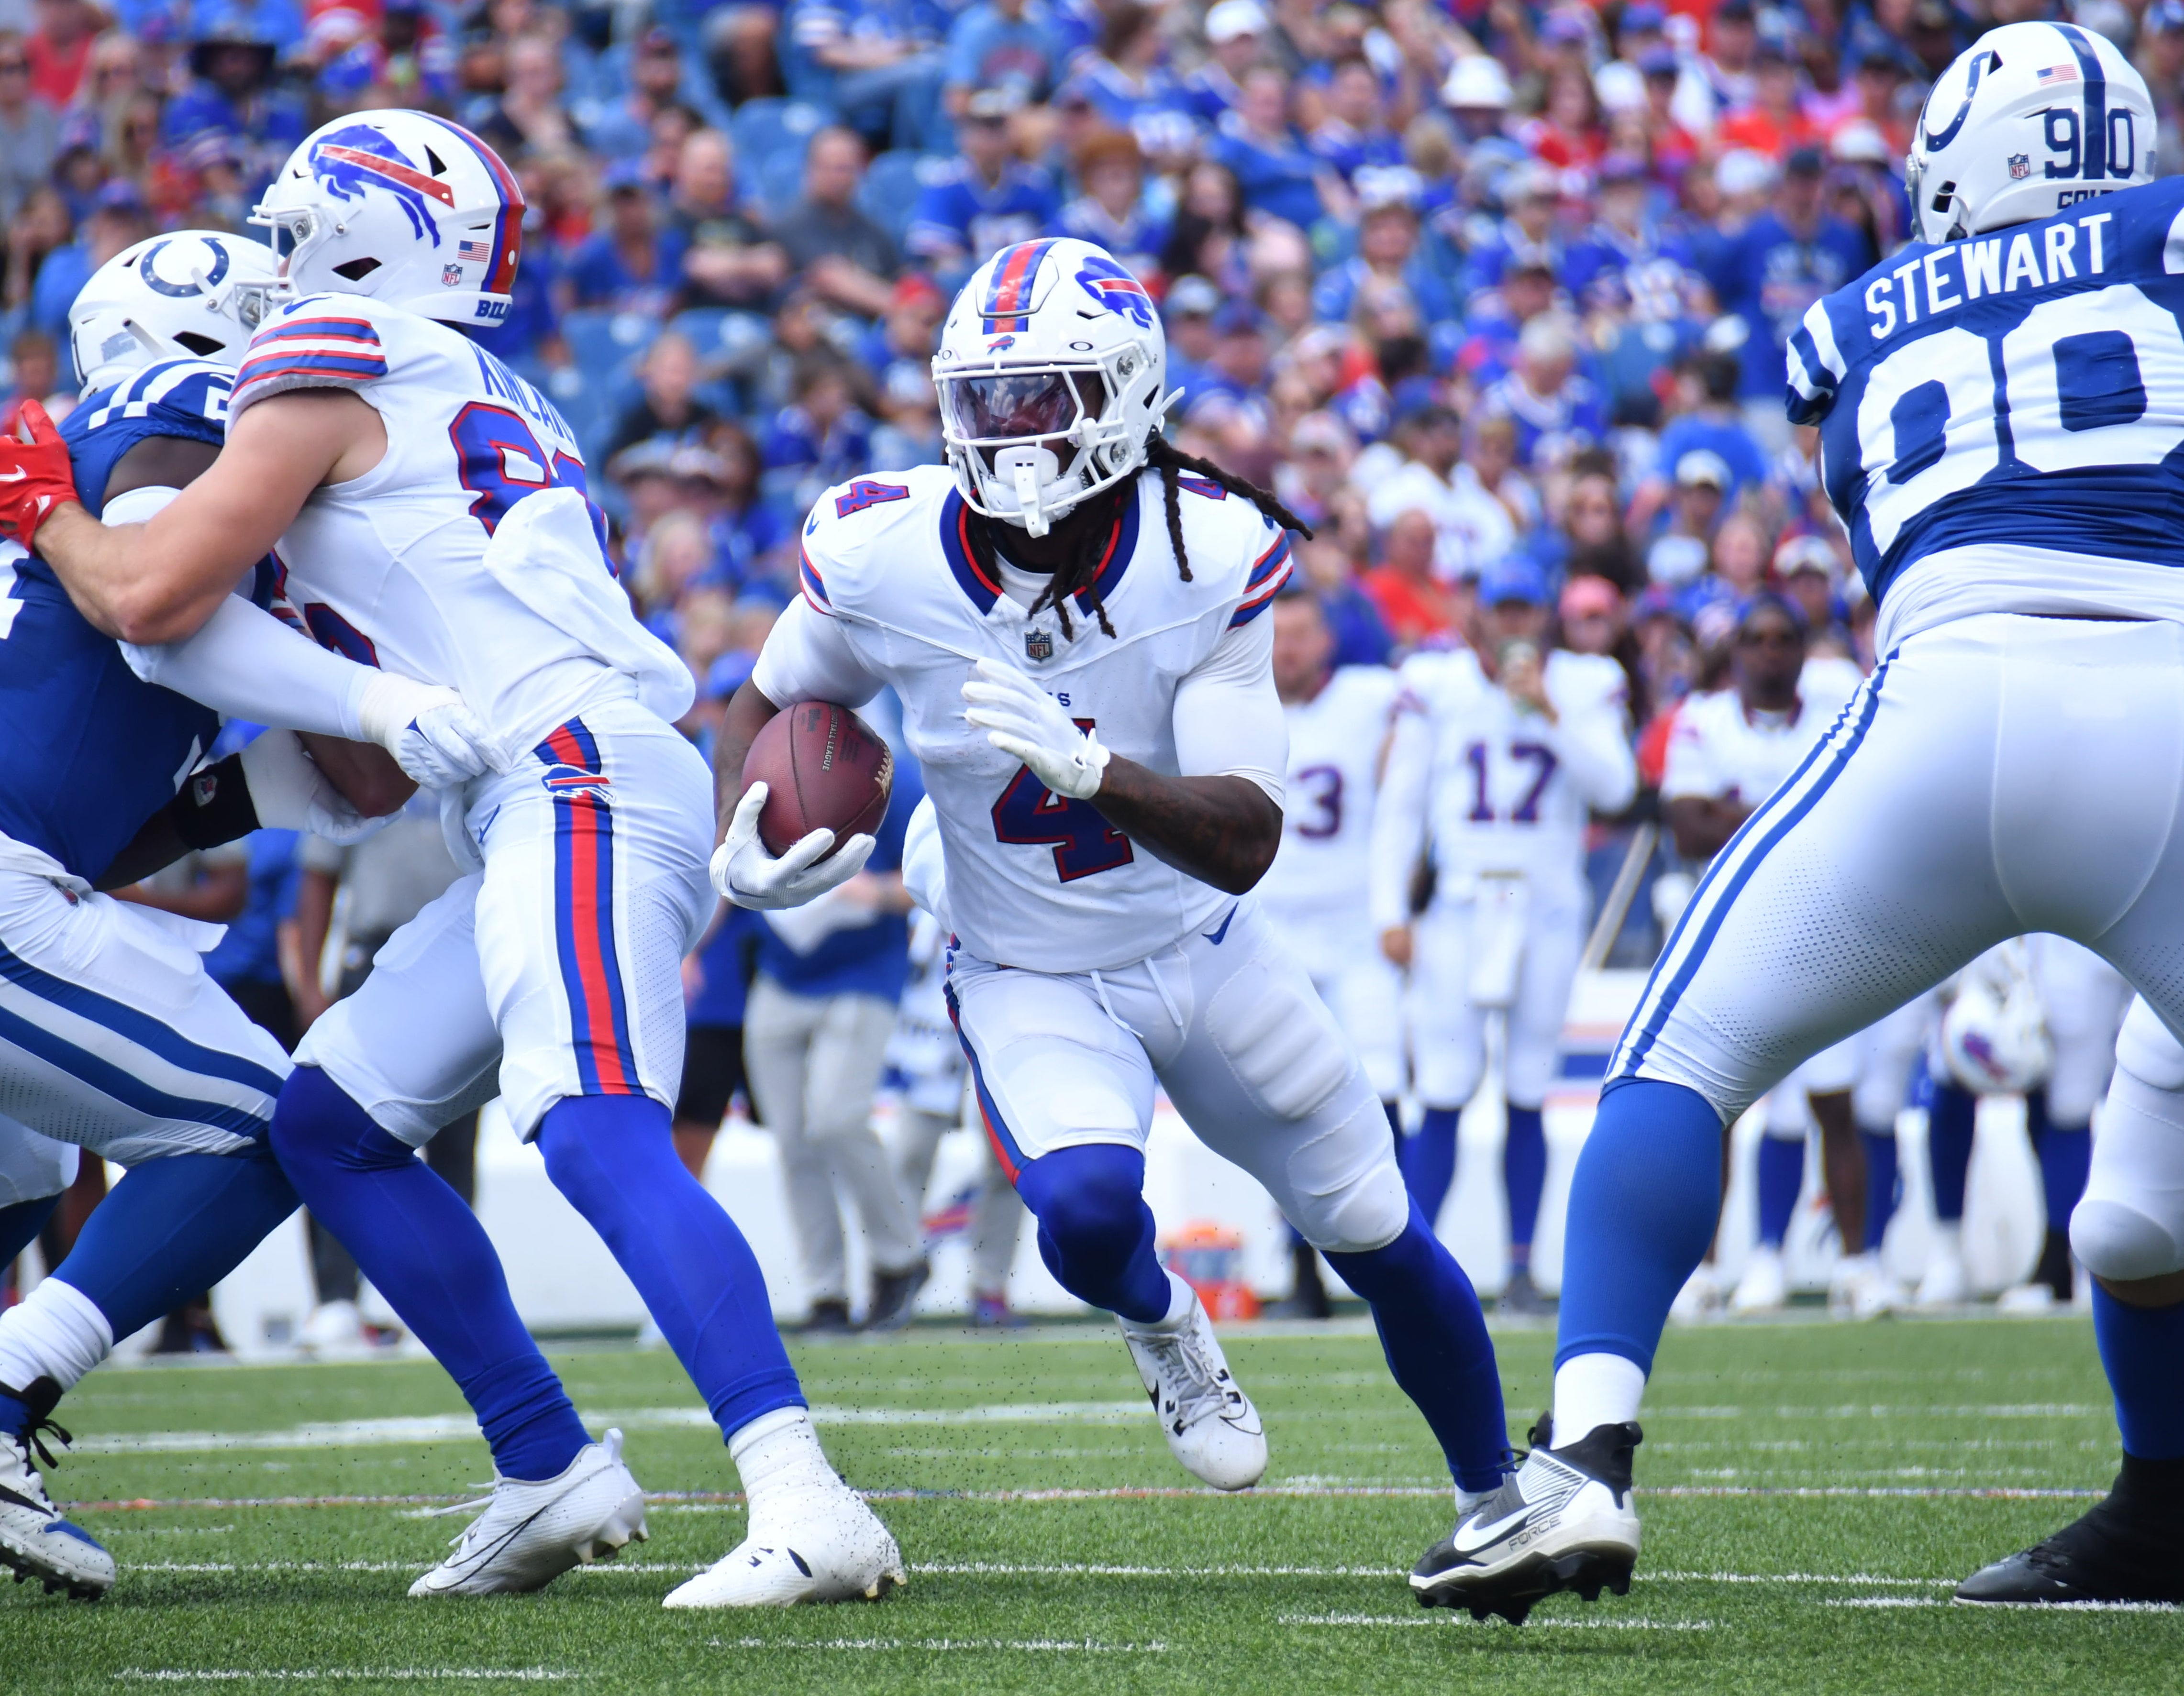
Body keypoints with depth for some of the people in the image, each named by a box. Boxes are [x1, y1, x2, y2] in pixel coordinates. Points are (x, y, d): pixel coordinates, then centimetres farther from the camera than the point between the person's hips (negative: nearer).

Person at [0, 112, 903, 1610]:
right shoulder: (481, 404, 28)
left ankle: (806, 1506, -38)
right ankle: (554, 1472, 14)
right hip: (548, 817, 10)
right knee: (329, 1126, 14)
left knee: (600, 1140, -25)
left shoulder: (333, 366, 0)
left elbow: (152, 597, -4)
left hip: (576, 784, -10)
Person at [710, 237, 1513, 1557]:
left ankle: (1499, 1495, 37)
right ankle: (1163, 1328, 7)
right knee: (1089, 1210, -31)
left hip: (1206, 953, 1)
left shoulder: (1209, 557, -23)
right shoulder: (884, 559, -20)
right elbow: (768, 707, 3)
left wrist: (1082, 765, -44)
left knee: (1385, 1244, 8)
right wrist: (741, 849, -18)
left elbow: (1246, 843, -27)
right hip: (1030, 986, -1)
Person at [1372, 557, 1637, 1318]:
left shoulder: (1585, 688, 4)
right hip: (1455, 908, -1)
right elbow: (1400, 805, 5)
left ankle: (1521, 1265, 12)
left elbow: (1615, 789, -8)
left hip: (1547, 911, 1)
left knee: (1528, 1096, 4)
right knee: (1444, 1093, -8)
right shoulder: (1435, 685, 2)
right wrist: (1389, 909, -2)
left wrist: (1550, 713, -14)